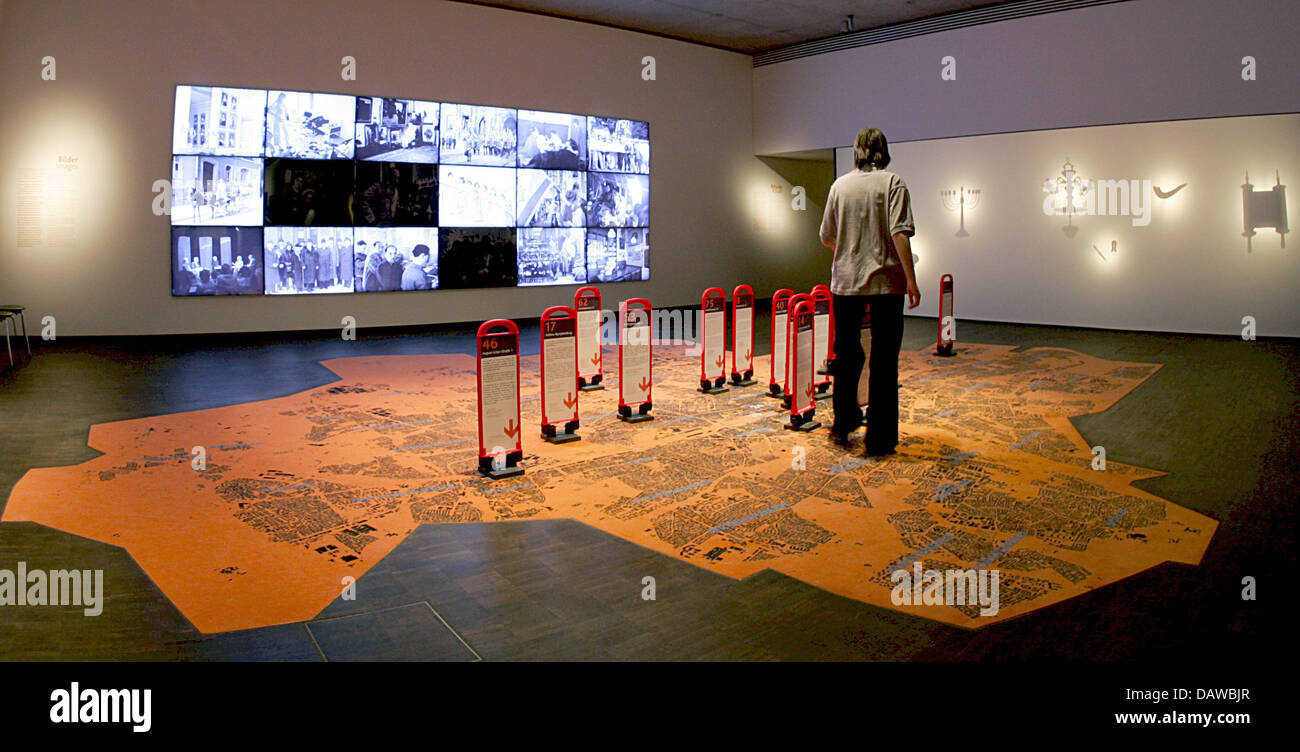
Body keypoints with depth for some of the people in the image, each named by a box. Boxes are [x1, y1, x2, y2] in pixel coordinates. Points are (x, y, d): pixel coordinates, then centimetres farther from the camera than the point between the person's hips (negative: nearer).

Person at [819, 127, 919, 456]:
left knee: (846, 355, 17)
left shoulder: (840, 185, 7)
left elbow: (826, 237, 12)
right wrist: (911, 279, -12)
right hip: (886, 281, -3)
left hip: (845, 281, 3)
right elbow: (899, 233, -14)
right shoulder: (892, 183, -3)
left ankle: (843, 423, 24)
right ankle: (879, 439, 6)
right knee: (884, 361, 3)